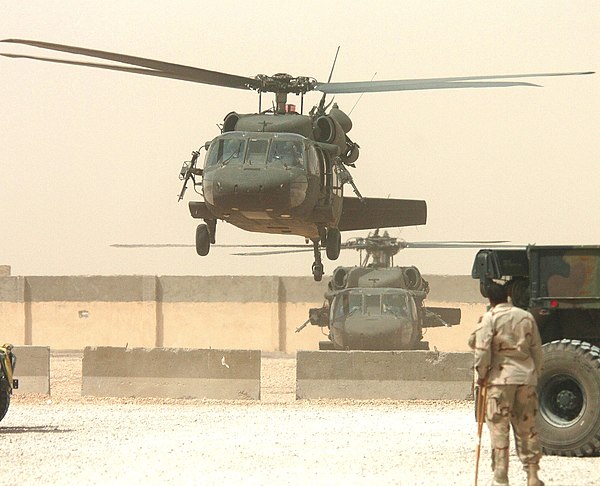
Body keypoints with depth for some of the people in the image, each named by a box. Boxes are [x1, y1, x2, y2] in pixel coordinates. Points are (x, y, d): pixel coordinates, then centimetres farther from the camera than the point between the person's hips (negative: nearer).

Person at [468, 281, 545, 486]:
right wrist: (534, 374, 21)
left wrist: (481, 376, 2)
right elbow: (537, 350, 12)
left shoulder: (490, 318, -4)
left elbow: (482, 350, -10)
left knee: (499, 428, 0)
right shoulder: (527, 317, 10)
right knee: (527, 428, 10)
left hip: (501, 378, -4)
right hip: (526, 378, 4)